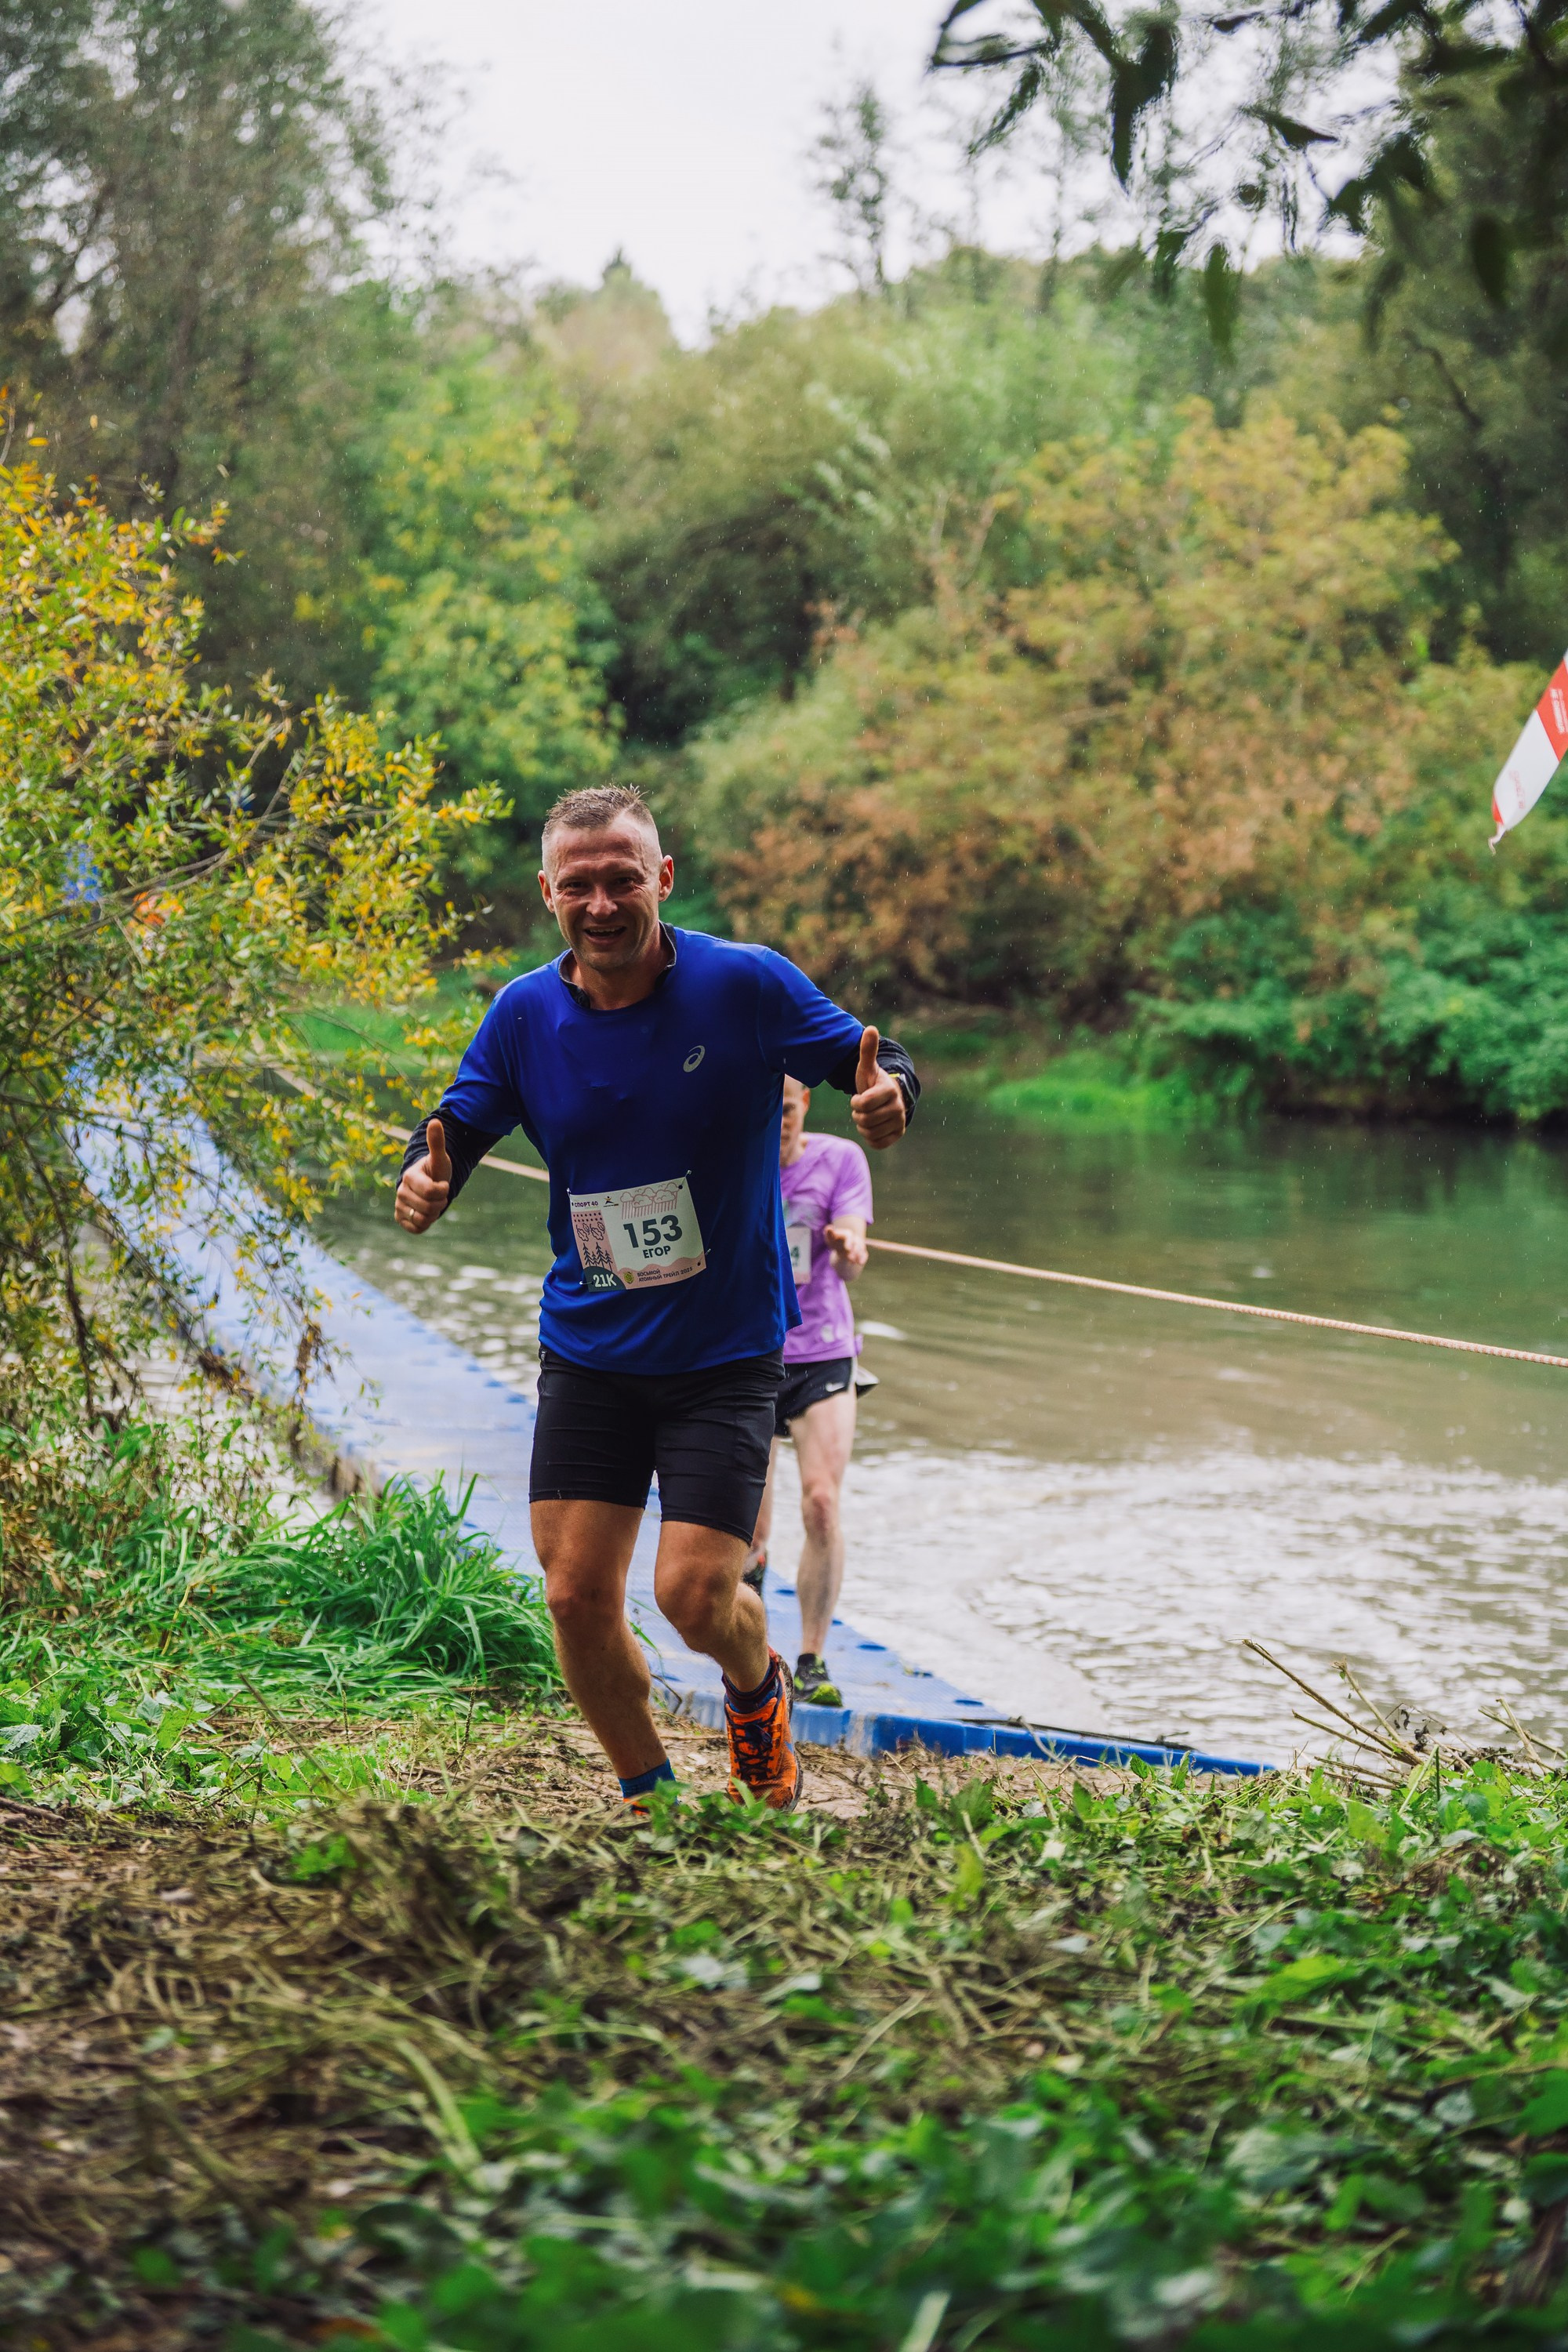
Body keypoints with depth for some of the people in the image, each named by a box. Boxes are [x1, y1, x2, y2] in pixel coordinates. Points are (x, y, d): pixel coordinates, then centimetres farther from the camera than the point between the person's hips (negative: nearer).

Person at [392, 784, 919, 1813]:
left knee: (695, 1592, -11)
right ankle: (650, 1795, 23)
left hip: (726, 1351, -3)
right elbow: (458, 1127, 5)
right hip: (587, 1350, 3)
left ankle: (759, 1691, 26)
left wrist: (887, 1095, -30)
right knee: (577, 1595, -1)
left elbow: (875, 1057, -5)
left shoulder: (746, 984, -13)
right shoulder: (526, 1013, -4)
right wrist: (427, 1179, -19)